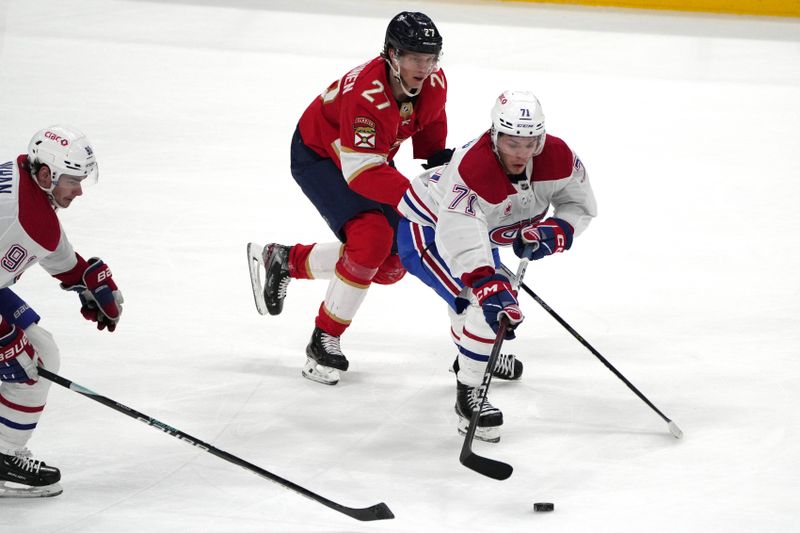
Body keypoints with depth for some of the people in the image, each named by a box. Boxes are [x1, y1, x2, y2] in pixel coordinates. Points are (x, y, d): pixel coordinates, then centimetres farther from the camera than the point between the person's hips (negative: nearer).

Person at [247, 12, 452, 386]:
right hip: (317, 155, -8)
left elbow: (429, 133, 8)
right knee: (371, 238, -27)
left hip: (374, 155, 8)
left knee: (391, 264, 2)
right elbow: (361, 173, -42)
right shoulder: (366, 94, -38)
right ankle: (323, 343, -13)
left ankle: (285, 260, 22)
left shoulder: (435, 83, -15)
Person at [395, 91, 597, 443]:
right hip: (426, 228, -8)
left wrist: (553, 232, -28)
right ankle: (468, 394, -11)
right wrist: (487, 286, -66)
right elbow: (461, 238, -53)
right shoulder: (472, 169, -43)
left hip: (482, 232, 8)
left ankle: (472, 357, 61)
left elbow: (580, 206, -8)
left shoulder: (557, 158, -23)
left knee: (500, 297, 29)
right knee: (486, 305, -26)